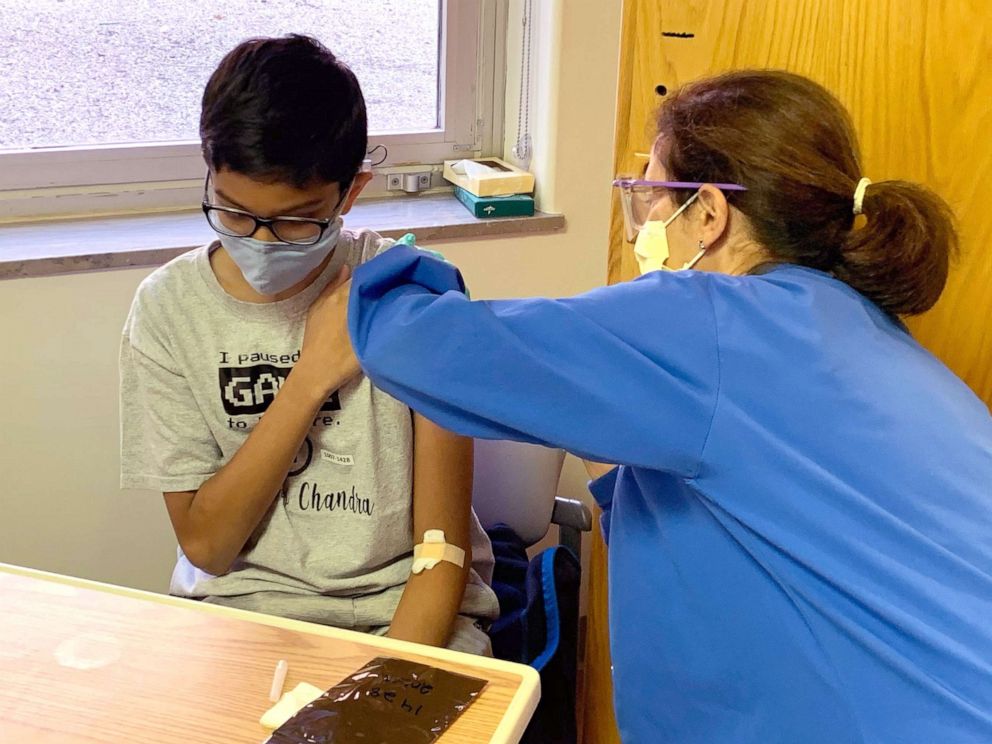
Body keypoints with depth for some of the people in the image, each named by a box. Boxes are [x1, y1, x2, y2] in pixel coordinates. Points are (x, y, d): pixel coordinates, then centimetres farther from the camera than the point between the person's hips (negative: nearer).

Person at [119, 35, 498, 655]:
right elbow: (205, 545, -6)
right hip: (241, 604, 1)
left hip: (404, 607, 0)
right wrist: (311, 377, -14)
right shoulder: (169, 307, -3)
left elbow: (444, 553, -8)